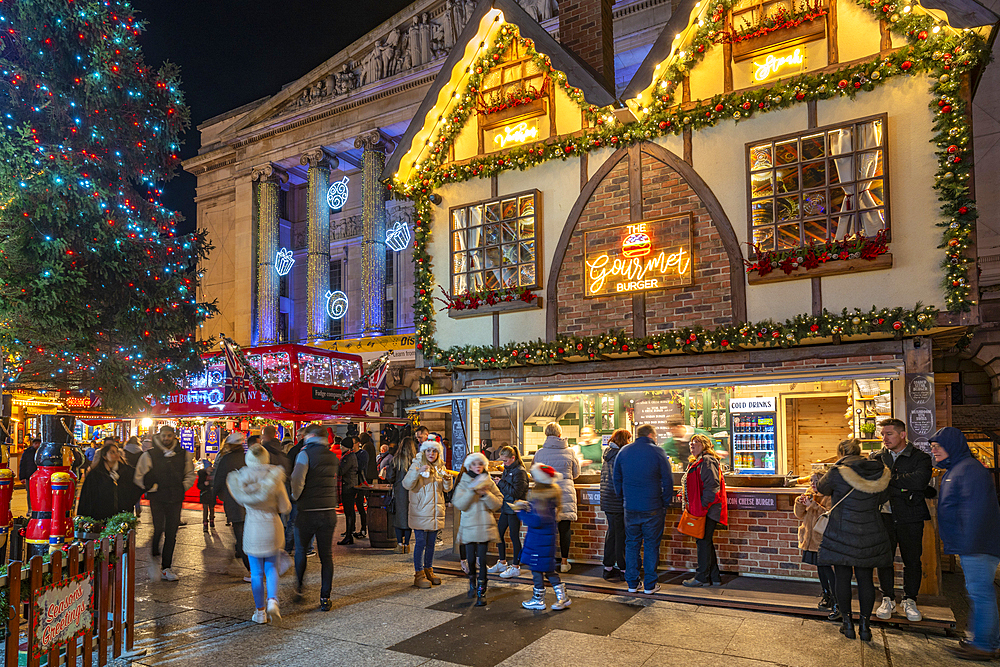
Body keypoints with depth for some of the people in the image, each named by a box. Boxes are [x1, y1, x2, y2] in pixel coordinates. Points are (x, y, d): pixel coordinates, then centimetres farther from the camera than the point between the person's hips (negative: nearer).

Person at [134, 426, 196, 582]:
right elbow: (139, 477, 3)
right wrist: (152, 488, -7)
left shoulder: (183, 454, 7)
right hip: (157, 498, -2)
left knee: (171, 534, 4)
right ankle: (154, 557, 15)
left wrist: (183, 487, 4)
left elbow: (190, 475, 17)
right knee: (158, 529, -10)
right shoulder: (149, 455, -1)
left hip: (175, 499, 2)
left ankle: (166, 567, 13)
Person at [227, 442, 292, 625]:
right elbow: (285, 507, -4)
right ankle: (272, 600, -3)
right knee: (271, 567, 17)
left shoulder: (240, 479, -6)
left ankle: (260, 611, 17)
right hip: (272, 527, 0)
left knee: (256, 572, 11)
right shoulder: (275, 478, -8)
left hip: (252, 529, 0)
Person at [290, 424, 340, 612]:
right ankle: (325, 599, 8)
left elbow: (297, 481, -18)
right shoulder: (333, 457, 7)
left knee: (300, 549, 19)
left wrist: (296, 497, -2)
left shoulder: (306, 454, -9)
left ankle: (299, 587, 29)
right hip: (329, 512, 3)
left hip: (308, 513, -3)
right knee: (326, 555, 7)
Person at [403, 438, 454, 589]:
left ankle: (428, 570, 24)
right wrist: (418, 471, -30)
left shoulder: (440, 466, 11)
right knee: (421, 542, -4)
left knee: (431, 542, 12)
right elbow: (407, 484, -16)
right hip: (420, 511, -5)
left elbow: (447, 488, 10)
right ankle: (419, 574, 4)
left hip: (436, 511, 5)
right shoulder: (417, 464, -5)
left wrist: (448, 478, -11)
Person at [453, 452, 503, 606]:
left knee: (482, 559, -3)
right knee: (471, 558, 5)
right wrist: (472, 490, -18)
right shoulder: (463, 483, 2)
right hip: (469, 526, 0)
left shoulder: (489, 483, 5)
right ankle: (472, 582, 34)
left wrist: (486, 494, -16)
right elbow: (459, 504, -10)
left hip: (485, 526, 0)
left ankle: (482, 592, 7)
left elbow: (498, 503, -1)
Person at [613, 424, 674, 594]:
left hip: (630, 508, 3)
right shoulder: (658, 452, -7)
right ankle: (649, 585, 12)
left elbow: (616, 478, 12)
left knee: (632, 544, 12)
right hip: (653, 508, -3)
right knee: (651, 545, 7)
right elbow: (667, 480, -5)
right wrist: (666, 503, 5)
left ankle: (632, 583, 16)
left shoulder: (624, 451, 5)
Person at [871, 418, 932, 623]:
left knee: (912, 560, 7)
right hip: (883, 515, 2)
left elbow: (919, 481, -19)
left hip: (909, 516, -2)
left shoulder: (920, 458, -1)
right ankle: (888, 599, 20)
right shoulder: (876, 457, 10)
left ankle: (909, 600, 24)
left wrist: (888, 478, -15)